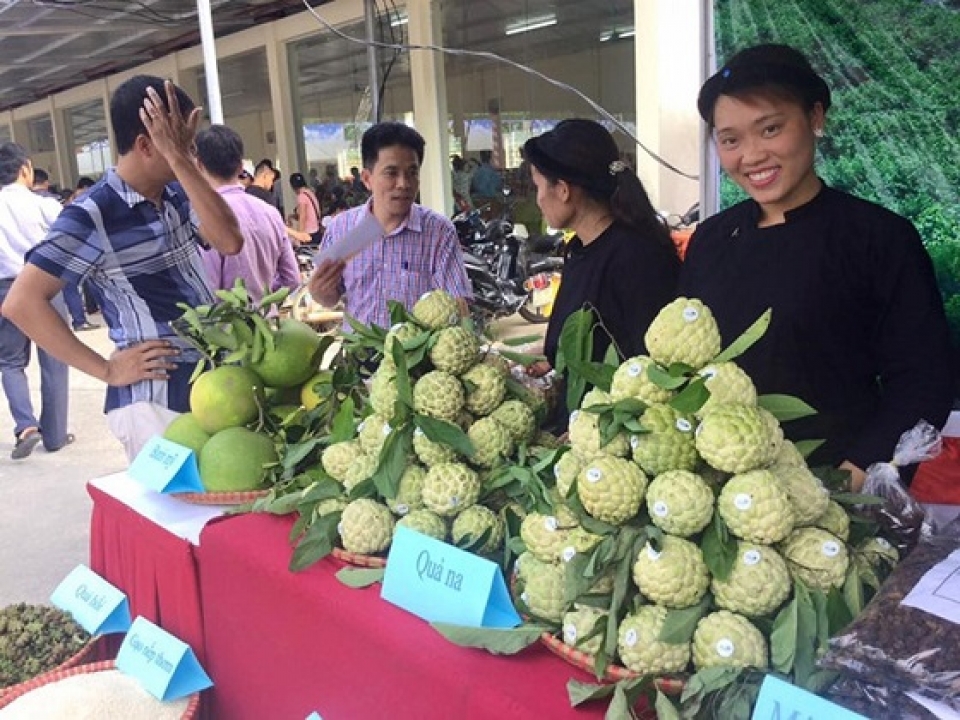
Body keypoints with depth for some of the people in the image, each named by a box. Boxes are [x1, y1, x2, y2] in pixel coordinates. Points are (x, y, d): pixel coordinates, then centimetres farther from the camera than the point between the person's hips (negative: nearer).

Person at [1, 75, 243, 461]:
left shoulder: (177, 195, 6)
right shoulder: (92, 215, -13)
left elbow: (230, 241, -11)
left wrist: (180, 159, -15)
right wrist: (107, 370, -14)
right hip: (158, 398, -7)